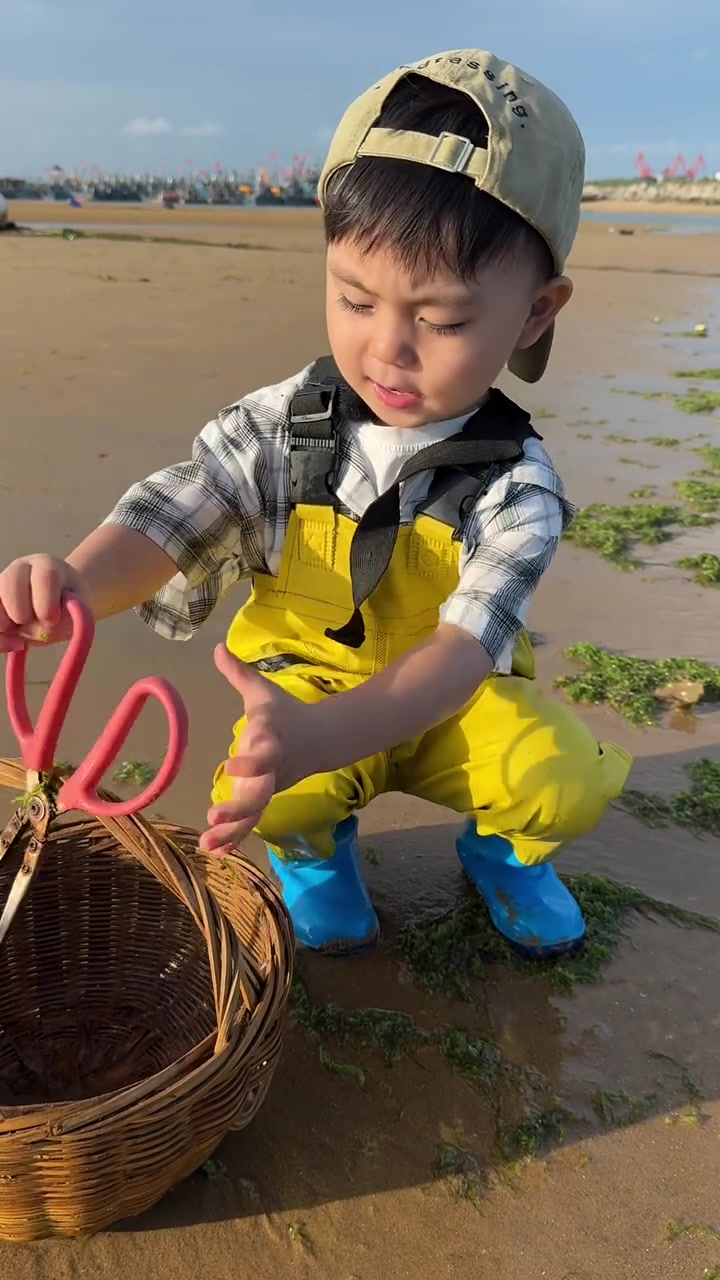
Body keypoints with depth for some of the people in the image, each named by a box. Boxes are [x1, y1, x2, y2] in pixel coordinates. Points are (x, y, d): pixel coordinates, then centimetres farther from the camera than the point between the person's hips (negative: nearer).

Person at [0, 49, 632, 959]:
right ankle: (316, 844, 10)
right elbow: (166, 523, -20)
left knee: (563, 786, -24)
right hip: (304, 681, 1)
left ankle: (501, 844, 13)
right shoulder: (277, 428, -15)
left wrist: (319, 736, -51)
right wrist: (75, 581, -46)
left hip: (450, 703, 0)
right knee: (267, 800, -28)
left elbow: (458, 653, -32)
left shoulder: (516, 484, -20)